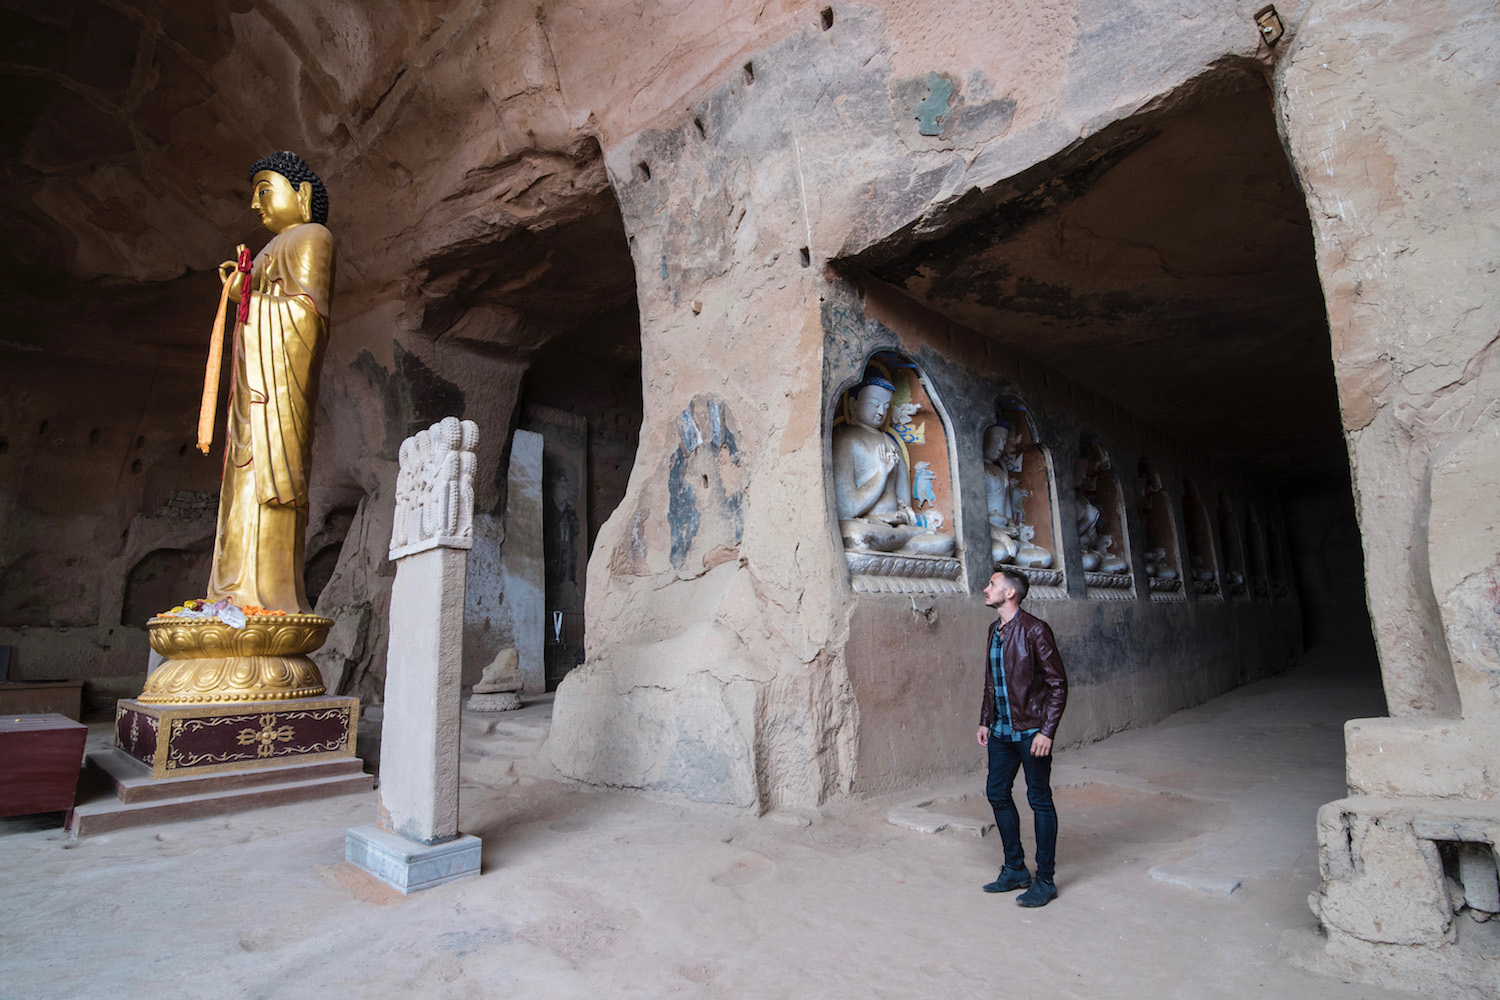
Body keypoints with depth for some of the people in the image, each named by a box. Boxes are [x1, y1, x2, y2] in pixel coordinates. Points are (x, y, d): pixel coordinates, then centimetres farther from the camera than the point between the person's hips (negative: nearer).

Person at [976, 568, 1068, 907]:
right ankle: (1015, 869, 28)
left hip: (1031, 731, -8)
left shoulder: (1035, 630, -14)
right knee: (997, 793, 13)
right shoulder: (994, 630, 9)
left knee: (1039, 800, 3)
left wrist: (1047, 731, -17)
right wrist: (985, 721, 14)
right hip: (1001, 731, 8)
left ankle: (1045, 880, 17)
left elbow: (1058, 684, -13)